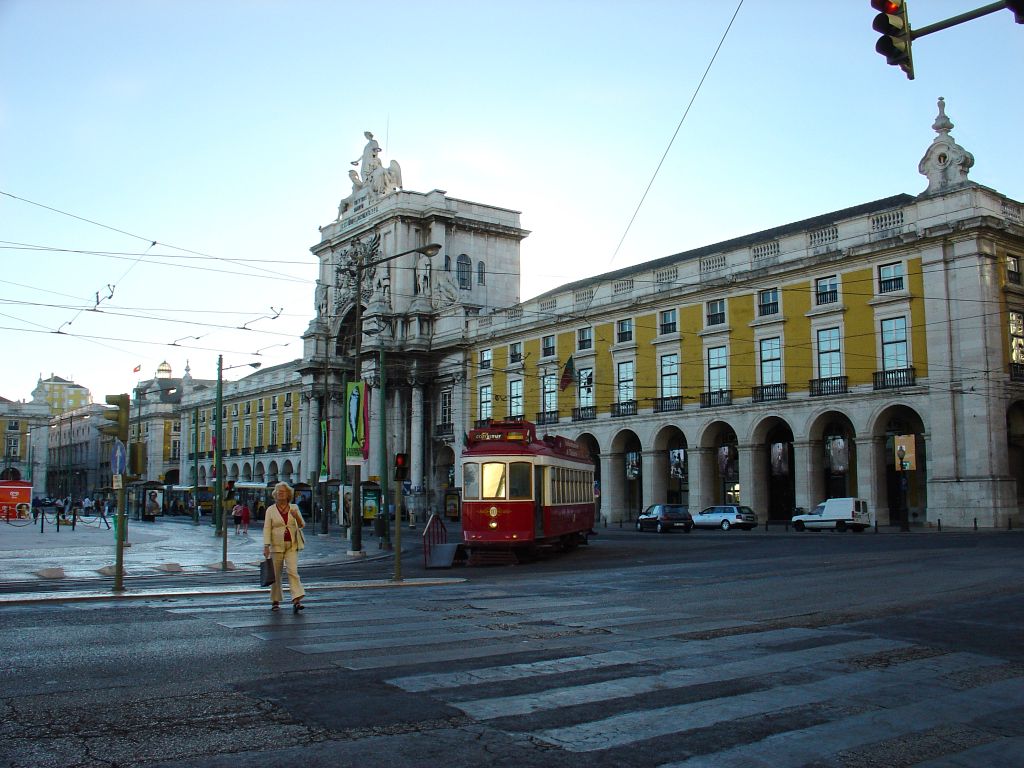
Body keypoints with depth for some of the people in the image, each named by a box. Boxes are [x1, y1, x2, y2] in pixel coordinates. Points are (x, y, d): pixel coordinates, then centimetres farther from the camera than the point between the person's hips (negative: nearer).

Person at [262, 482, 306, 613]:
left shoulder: (294, 508, 8)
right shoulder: (271, 510, 3)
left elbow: (302, 525, 6)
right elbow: (266, 528, -2)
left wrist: (297, 517, -16)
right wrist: (266, 546, -12)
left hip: (292, 546, 0)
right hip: (276, 546, 0)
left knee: (293, 571, -13)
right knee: (275, 574, 6)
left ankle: (296, 601, -20)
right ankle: (275, 601, 20)